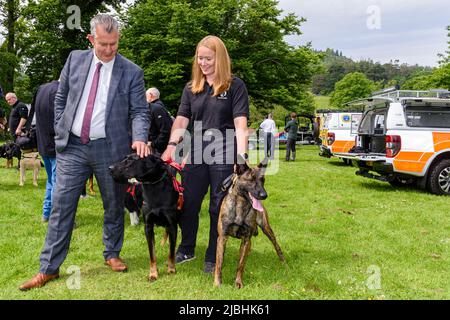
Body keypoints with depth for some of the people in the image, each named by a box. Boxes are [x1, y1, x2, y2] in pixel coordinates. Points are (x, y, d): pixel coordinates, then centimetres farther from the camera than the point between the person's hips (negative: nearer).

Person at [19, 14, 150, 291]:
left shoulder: (132, 72, -2)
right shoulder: (75, 59, 6)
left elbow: (140, 111, -4)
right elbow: (61, 98, 13)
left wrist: (139, 138, -22)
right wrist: (60, 131, 7)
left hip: (110, 148, -1)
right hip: (72, 146, 2)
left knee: (114, 205, 10)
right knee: (61, 206, 3)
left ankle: (112, 254, 31)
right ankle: (49, 268, 12)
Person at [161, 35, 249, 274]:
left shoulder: (235, 86, -1)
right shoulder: (191, 88, 12)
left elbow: (240, 123, -10)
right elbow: (181, 120, 4)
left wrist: (241, 156, -20)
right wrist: (172, 145, -13)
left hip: (224, 156, -4)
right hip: (195, 155, 4)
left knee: (219, 207, 5)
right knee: (188, 203, 11)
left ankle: (213, 258, 21)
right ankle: (186, 249, 33)